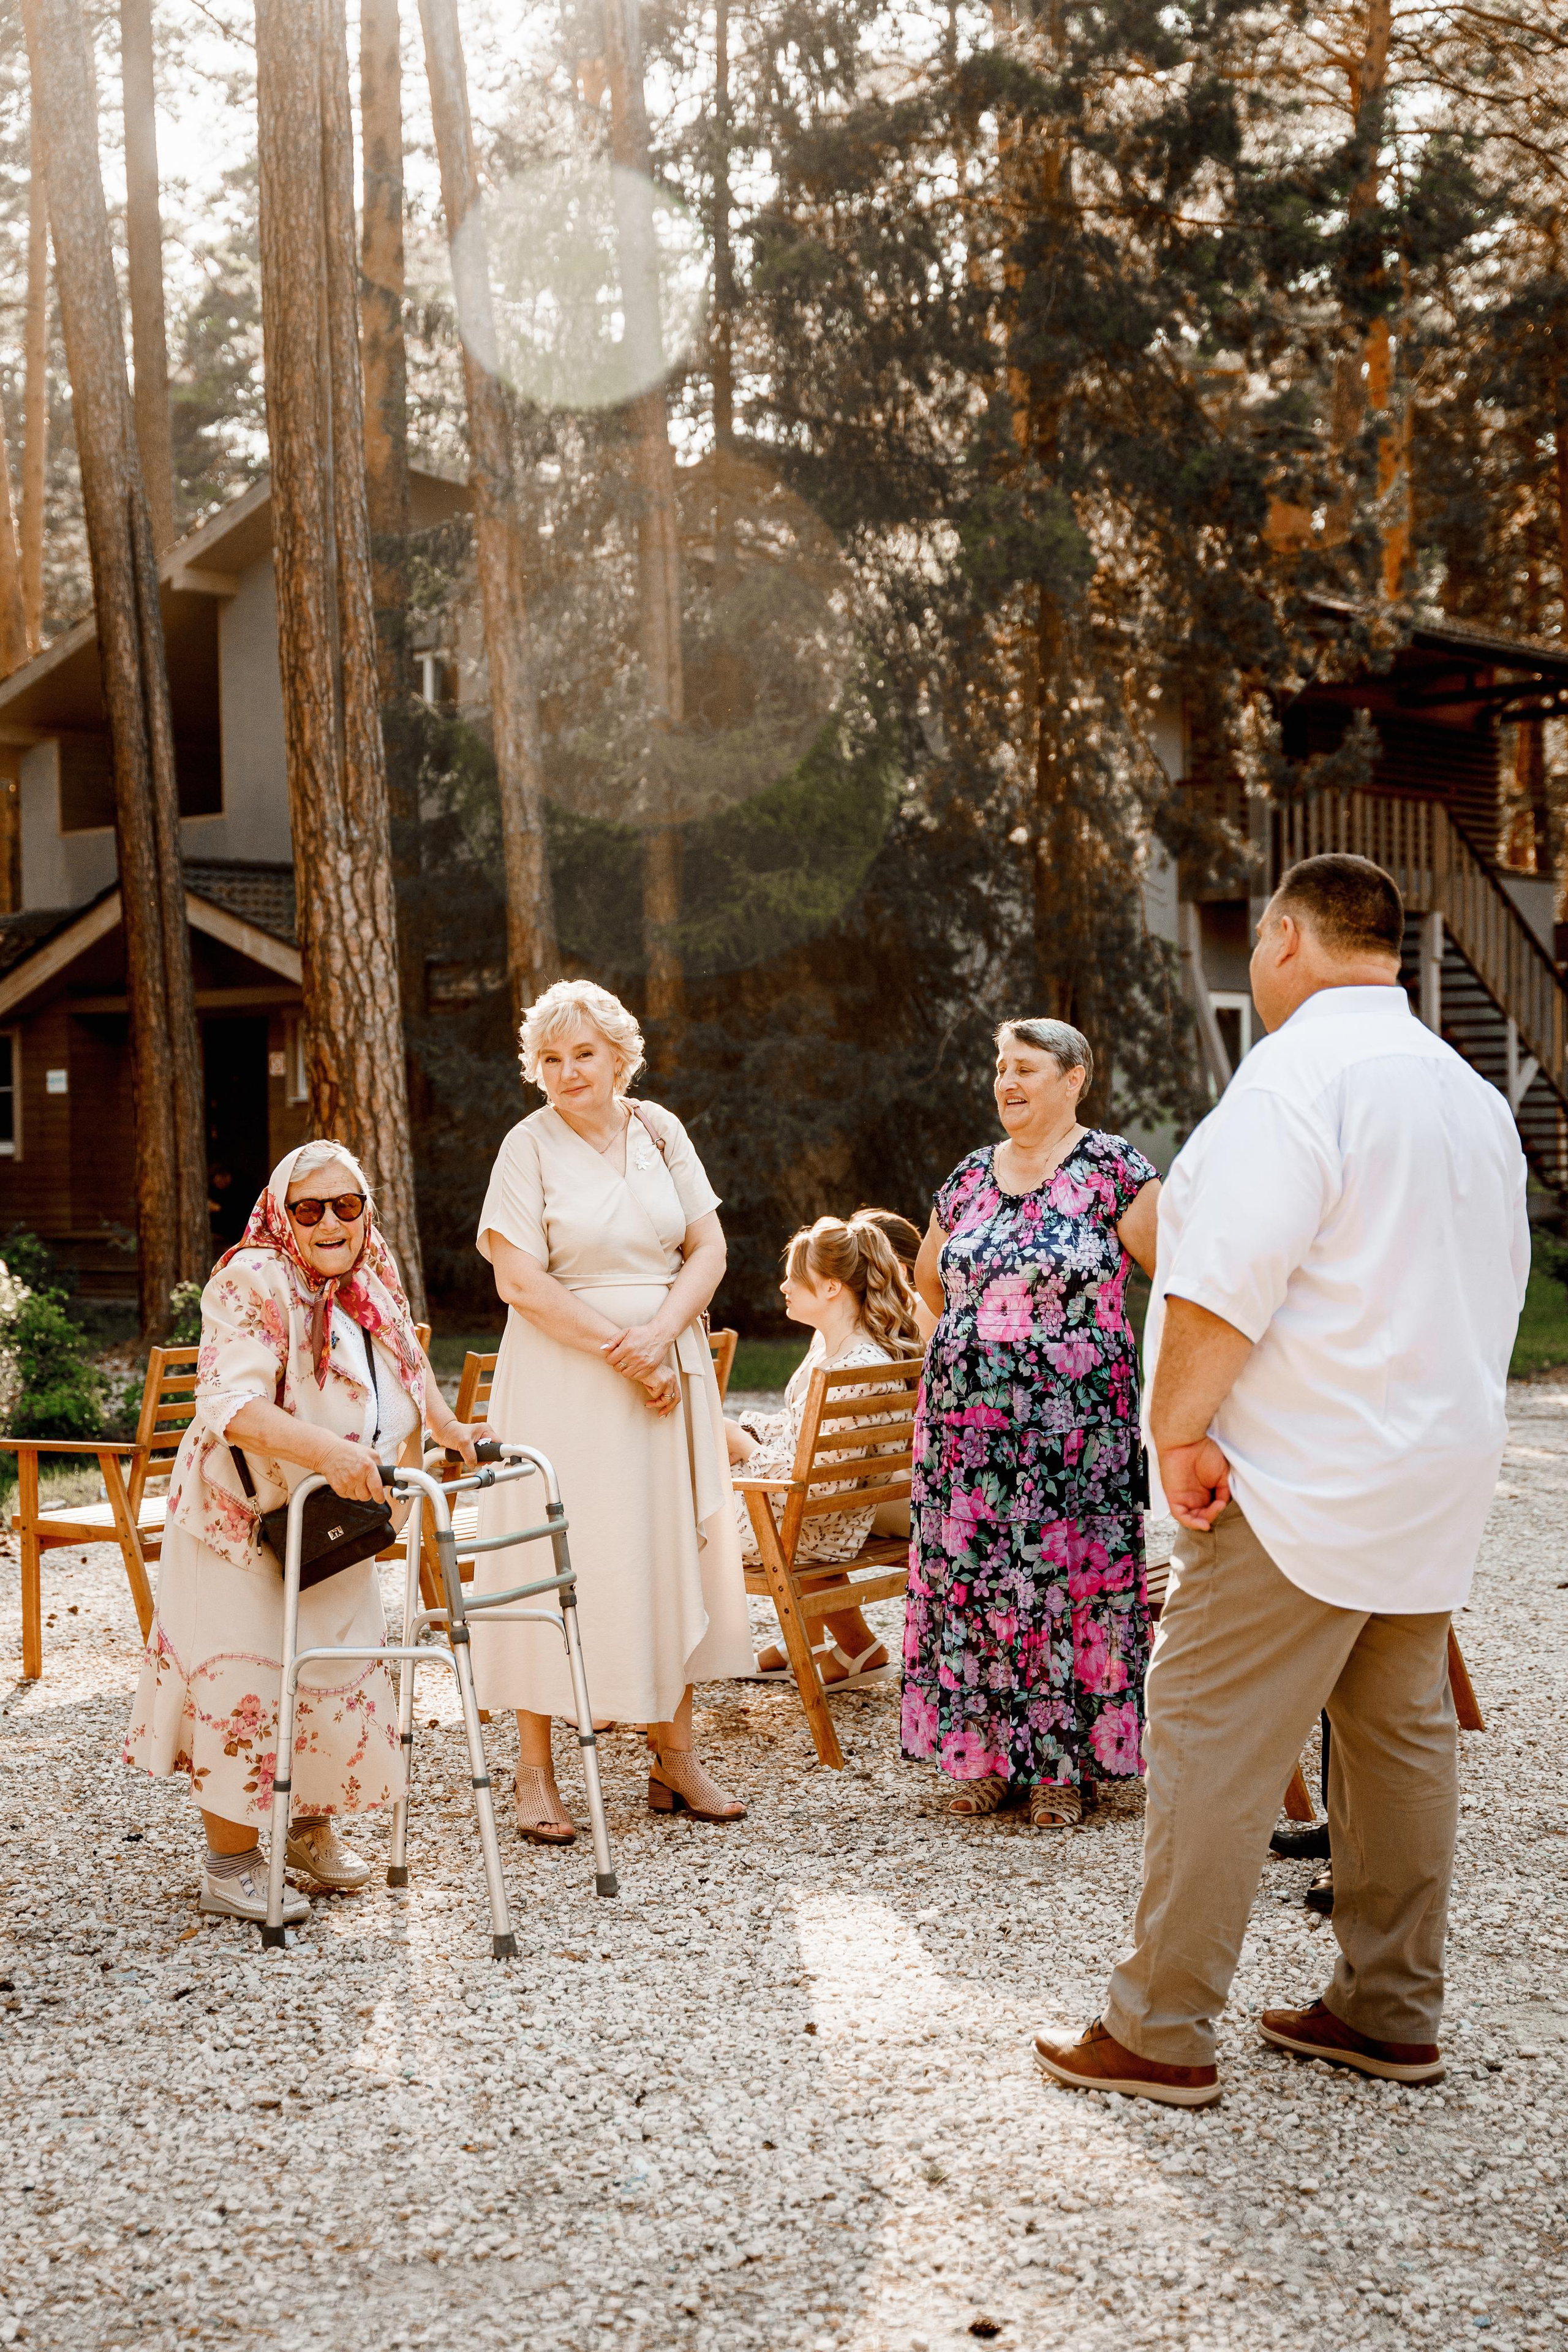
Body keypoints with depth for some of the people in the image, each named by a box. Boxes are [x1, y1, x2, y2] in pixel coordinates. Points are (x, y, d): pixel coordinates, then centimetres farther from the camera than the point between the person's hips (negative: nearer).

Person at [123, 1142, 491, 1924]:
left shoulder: (374, 1286, 4)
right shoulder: (252, 1285, -21)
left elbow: (409, 1364, 25)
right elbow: (230, 1405, -34)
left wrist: (451, 1430, 15)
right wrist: (326, 1449, -46)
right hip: (242, 1522, -7)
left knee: (344, 1677, 12)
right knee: (242, 1682, -6)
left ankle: (313, 1828, 33)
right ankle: (230, 1866, 8)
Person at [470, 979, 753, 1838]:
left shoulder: (659, 1131, 7)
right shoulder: (530, 1146, -5)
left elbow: (708, 1249, 3)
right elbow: (520, 1282, -12)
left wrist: (659, 1333, -13)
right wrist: (619, 1350, -14)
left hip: (668, 1371, 4)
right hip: (563, 1376, -4)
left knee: (670, 1546, 6)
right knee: (555, 1552, -3)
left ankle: (673, 1756, 16)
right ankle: (535, 1772, 5)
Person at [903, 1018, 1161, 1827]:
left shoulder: (1112, 1168, -5)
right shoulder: (972, 1175, 11)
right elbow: (929, 1277, 26)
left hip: (1071, 1419, -5)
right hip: (966, 1418, 5)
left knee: (1067, 1571, -2)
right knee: (970, 1574, 5)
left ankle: (1066, 1762, 8)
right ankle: (991, 1753, 16)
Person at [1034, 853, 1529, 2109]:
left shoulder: (1295, 1075, -15)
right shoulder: (1473, 1093, 13)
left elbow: (1227, 1279, -22)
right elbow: (1499, 1285, 19)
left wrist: (1181, 1428, -14)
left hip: (1301, 1485, -9)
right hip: (1439, 1478, 9)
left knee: (1212, 1738, -3)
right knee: (1404, 1734, 15)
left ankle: (1161, 2034, 3)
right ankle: (1392, 2012, 24)